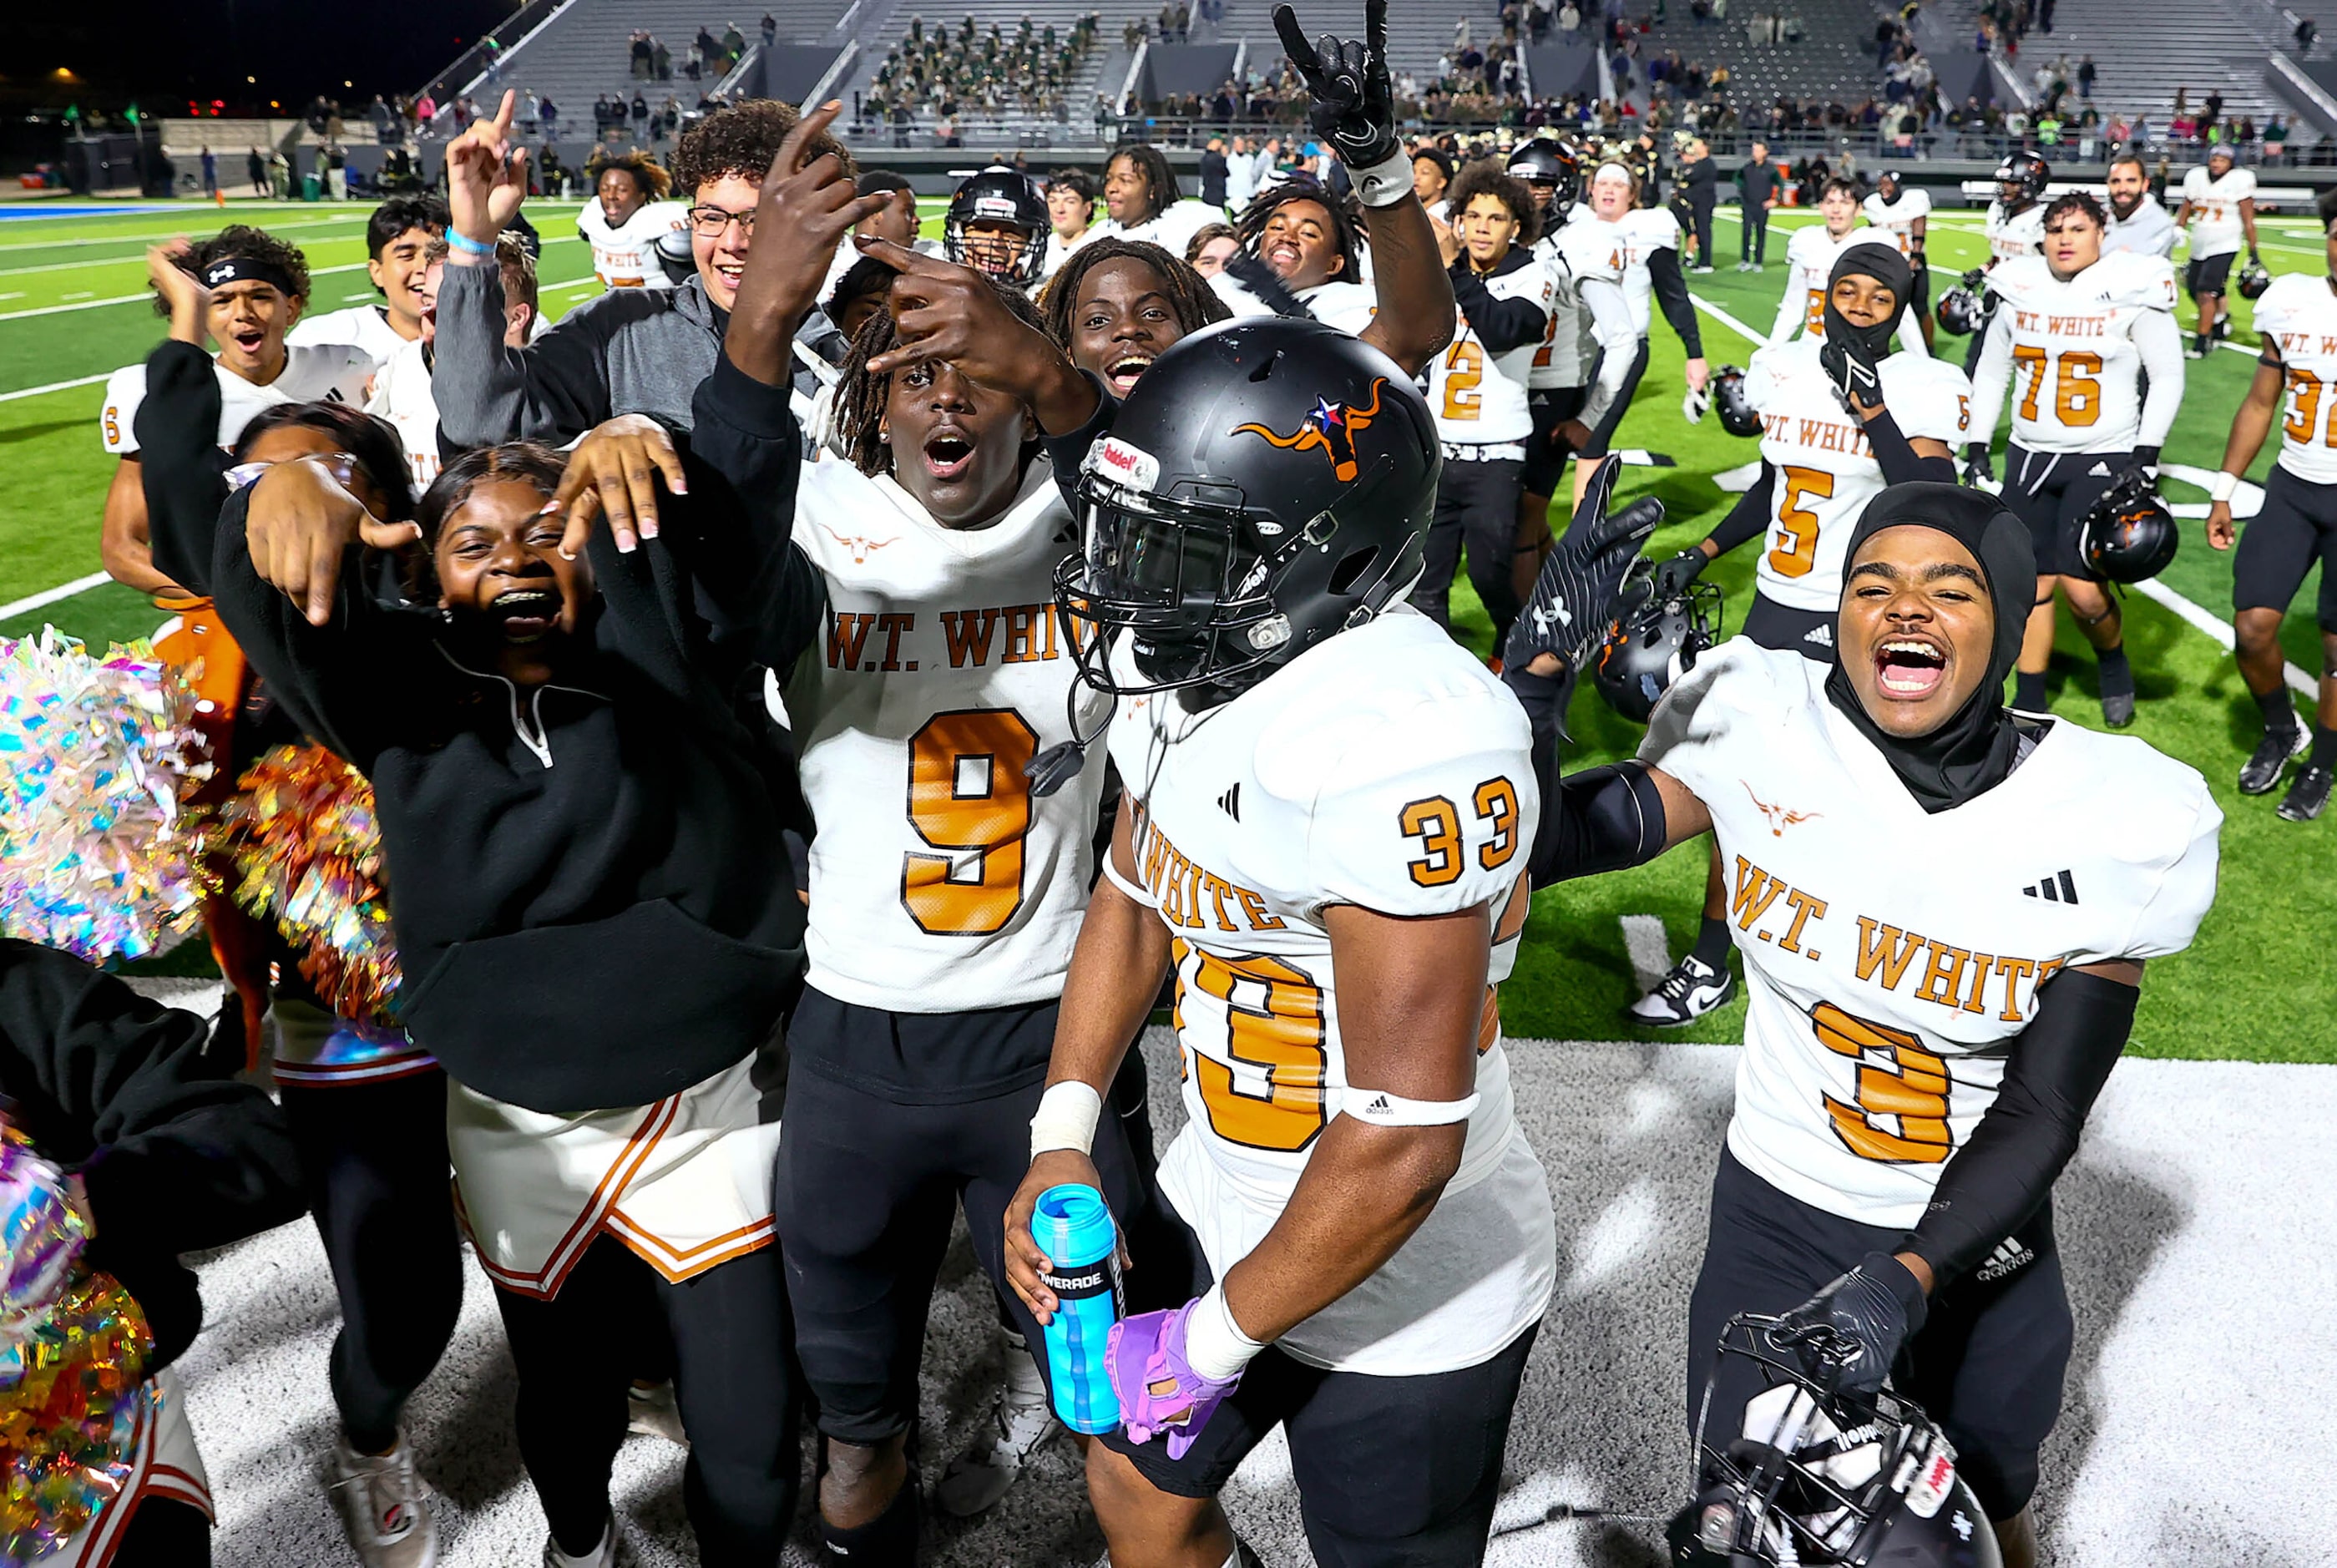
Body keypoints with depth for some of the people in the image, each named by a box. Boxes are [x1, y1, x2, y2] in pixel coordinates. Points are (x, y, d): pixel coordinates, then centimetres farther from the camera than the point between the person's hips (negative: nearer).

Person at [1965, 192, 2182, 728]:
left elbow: (2168, 377, -3)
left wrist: (2145, 458, -10)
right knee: (2032, 584, 6)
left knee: (2082, 588, -11)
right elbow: (1991, 372, 13)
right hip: (2031, 458, 4)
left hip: (2105, 460, -4)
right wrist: (1977, 451, 8)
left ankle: (2113, 661, 21)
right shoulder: (2019, 290, 3)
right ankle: (2028, 705, 16)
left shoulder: (2133, 291, -8)